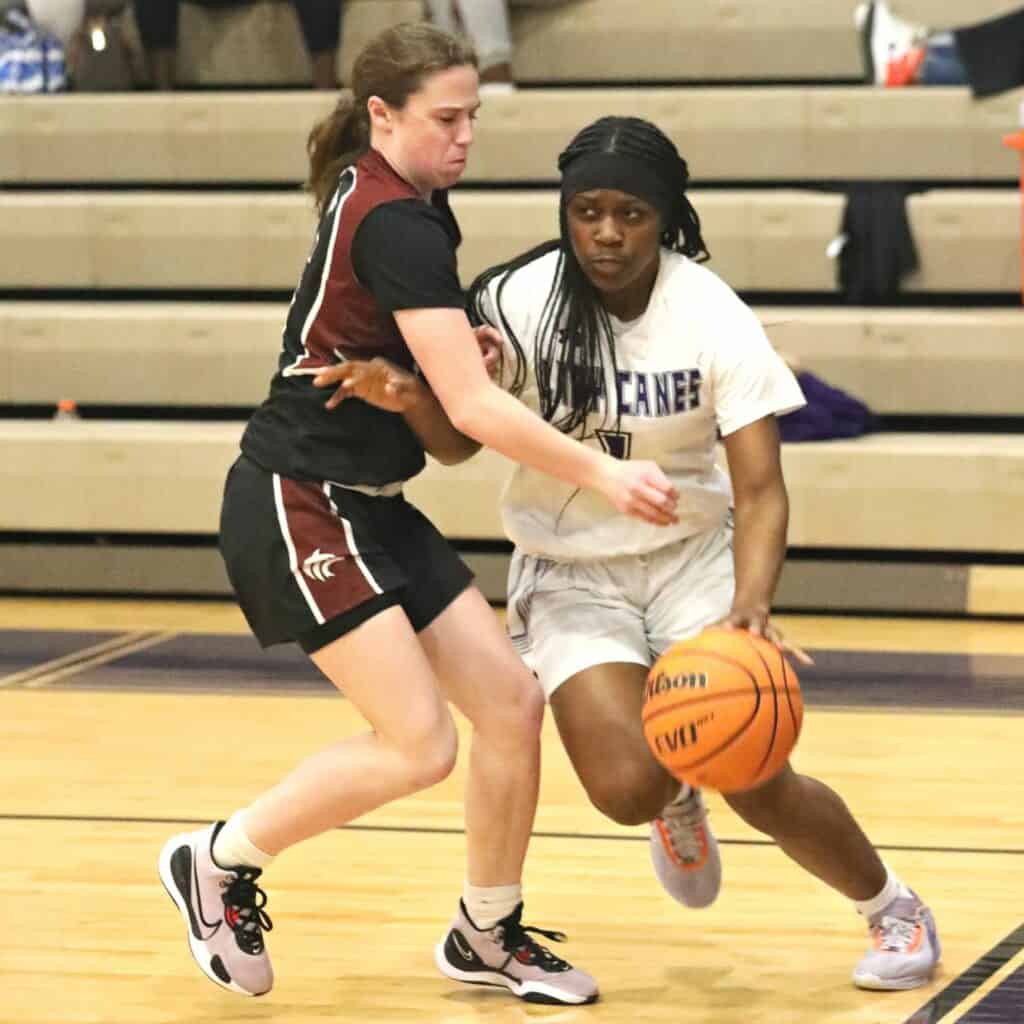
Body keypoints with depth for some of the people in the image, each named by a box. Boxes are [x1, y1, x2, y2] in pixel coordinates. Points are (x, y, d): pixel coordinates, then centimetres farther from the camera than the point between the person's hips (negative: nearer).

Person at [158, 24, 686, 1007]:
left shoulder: (375, 200, 11)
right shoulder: (395, 221, -18)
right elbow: (471, 408, -23)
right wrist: (601, 474, -26)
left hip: (372, 510, 10)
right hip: (297, 504, -10)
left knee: (511, 702, 4)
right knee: (418, 742, -13)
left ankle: (487, 934, 18)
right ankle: (219, 860, 5)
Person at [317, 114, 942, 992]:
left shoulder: (714, 318, -18)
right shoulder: (520, 304, -15)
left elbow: (761, 490, -21)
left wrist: (752, 604, -39)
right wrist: (403, 393, -25)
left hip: (692, 555, -1)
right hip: (569, 570, 1)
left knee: (759, 786, -13)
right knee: (628, 788, -21)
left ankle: (894, 908, 18)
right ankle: (676, 802, 20)